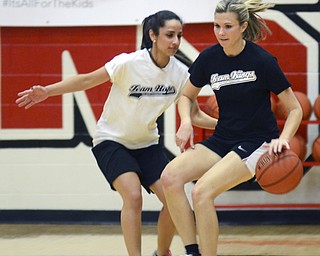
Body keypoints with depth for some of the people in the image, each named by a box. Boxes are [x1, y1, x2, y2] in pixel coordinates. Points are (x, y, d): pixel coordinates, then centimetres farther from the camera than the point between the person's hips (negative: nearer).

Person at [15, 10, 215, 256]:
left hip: (147, 143, 4)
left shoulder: (181, 73, -11)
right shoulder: (129, 63, -24)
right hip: (111, 140, -4)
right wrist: (47, 91, -23)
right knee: (133, 196, -26)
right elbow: (87, 80, -16)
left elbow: (194, 114, -1)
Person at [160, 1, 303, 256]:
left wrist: (283, 139, -23)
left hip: (257, 142, -5)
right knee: (171, 177, -19)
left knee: (202, 191, -27)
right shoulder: (209, 57, 0)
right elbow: (187, 96, 17)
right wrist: (186, 122, -3)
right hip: (222, 138, 5)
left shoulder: (262, 60, -13)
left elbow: (295, 109, -5)